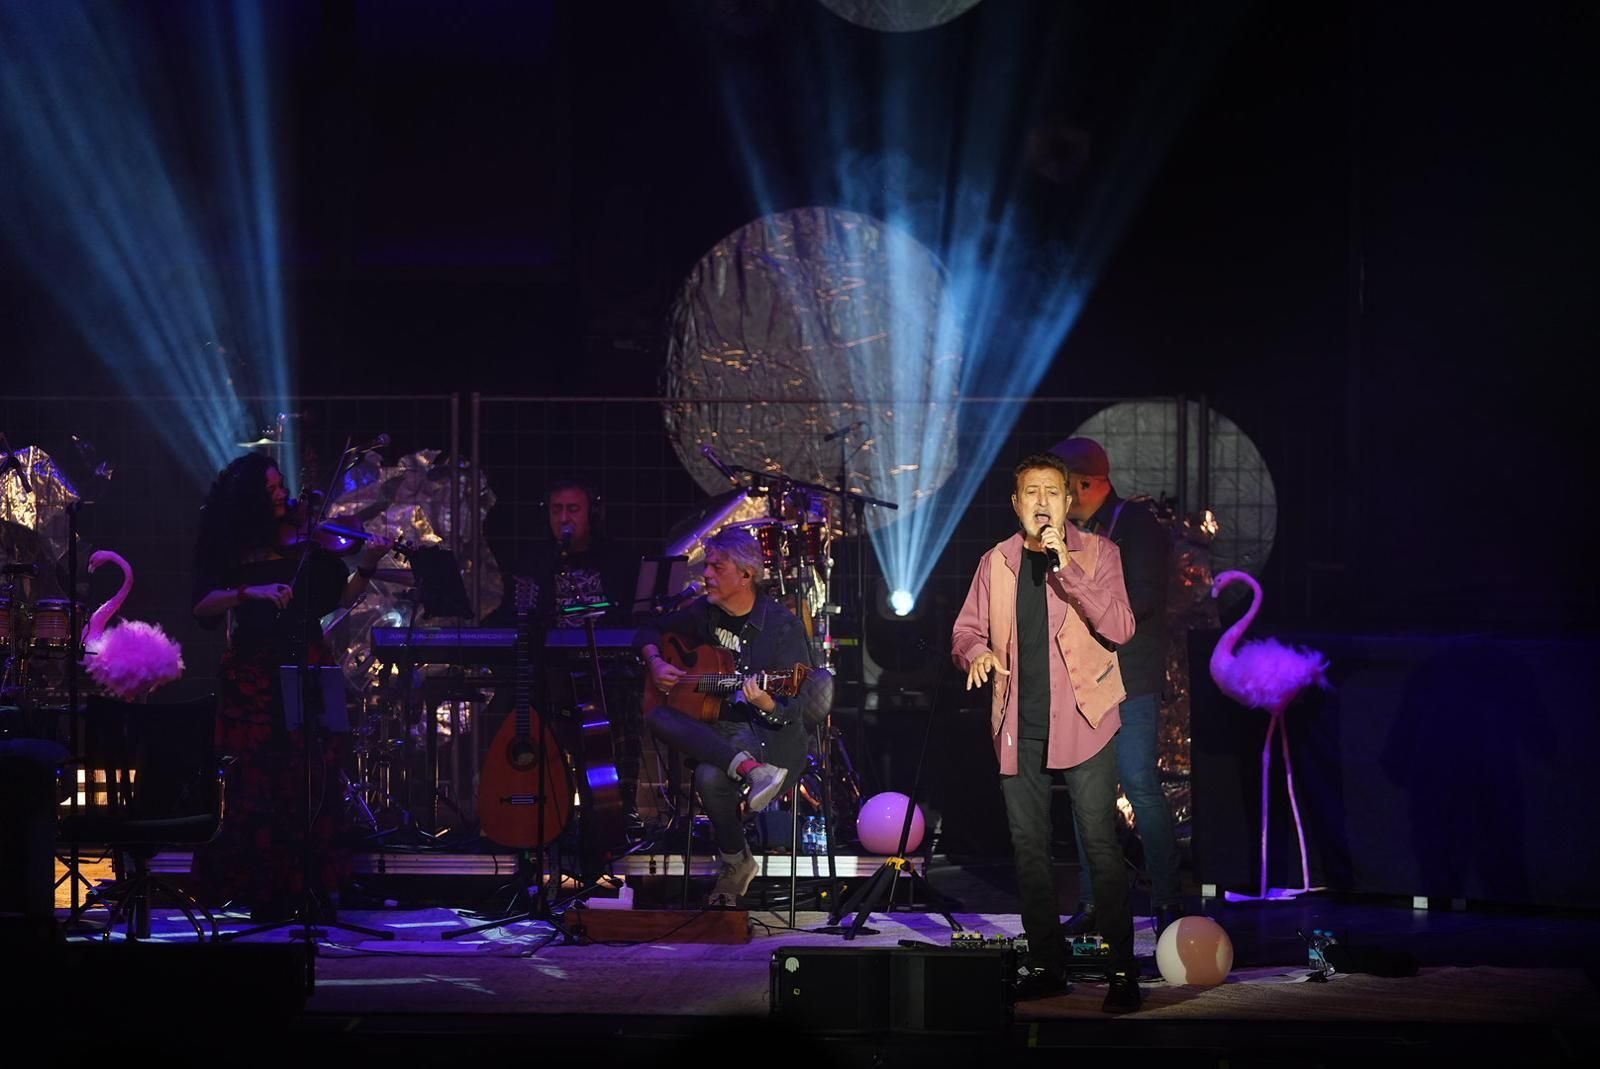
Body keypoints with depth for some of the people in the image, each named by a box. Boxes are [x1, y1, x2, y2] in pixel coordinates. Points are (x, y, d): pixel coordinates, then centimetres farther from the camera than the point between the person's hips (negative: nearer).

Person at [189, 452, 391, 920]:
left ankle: (314, 886, 1)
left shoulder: (305, 540, 6)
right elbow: (203, 606, -5)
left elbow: (339, 597, 4)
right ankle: (265, 892, 4)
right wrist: (250, 591, -19)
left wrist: (365, 566, -12)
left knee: (314, 783, -4)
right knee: (258, 785, -2)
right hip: (252, 679, 0)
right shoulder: (228, 547, 5)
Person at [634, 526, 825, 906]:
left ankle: (736, 862, -13)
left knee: (710, 775, -36)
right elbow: (650, 631, 24)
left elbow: (797, 708, -12)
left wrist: (768, 705, -34)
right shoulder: (704, 612, 8)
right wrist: (656, 663, 3)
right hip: (712, 726, 6)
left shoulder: (781, 626, -9)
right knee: (658, 717, -26)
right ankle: (752, 771, -34)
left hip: (767, 730, -6)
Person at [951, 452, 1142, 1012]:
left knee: (1101, 844, -10)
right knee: (1028, 848, 8)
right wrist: (976, 651, -9)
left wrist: (1067, 569, -21)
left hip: (1082, 719, -4)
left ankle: (1122, 971, -8)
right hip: (1019, 726, 4)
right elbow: (965, 630, 15)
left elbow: (1119, 628, -12)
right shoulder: (996, 563, 10)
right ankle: (1046, 964, 17)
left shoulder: (1096, 554, 0)